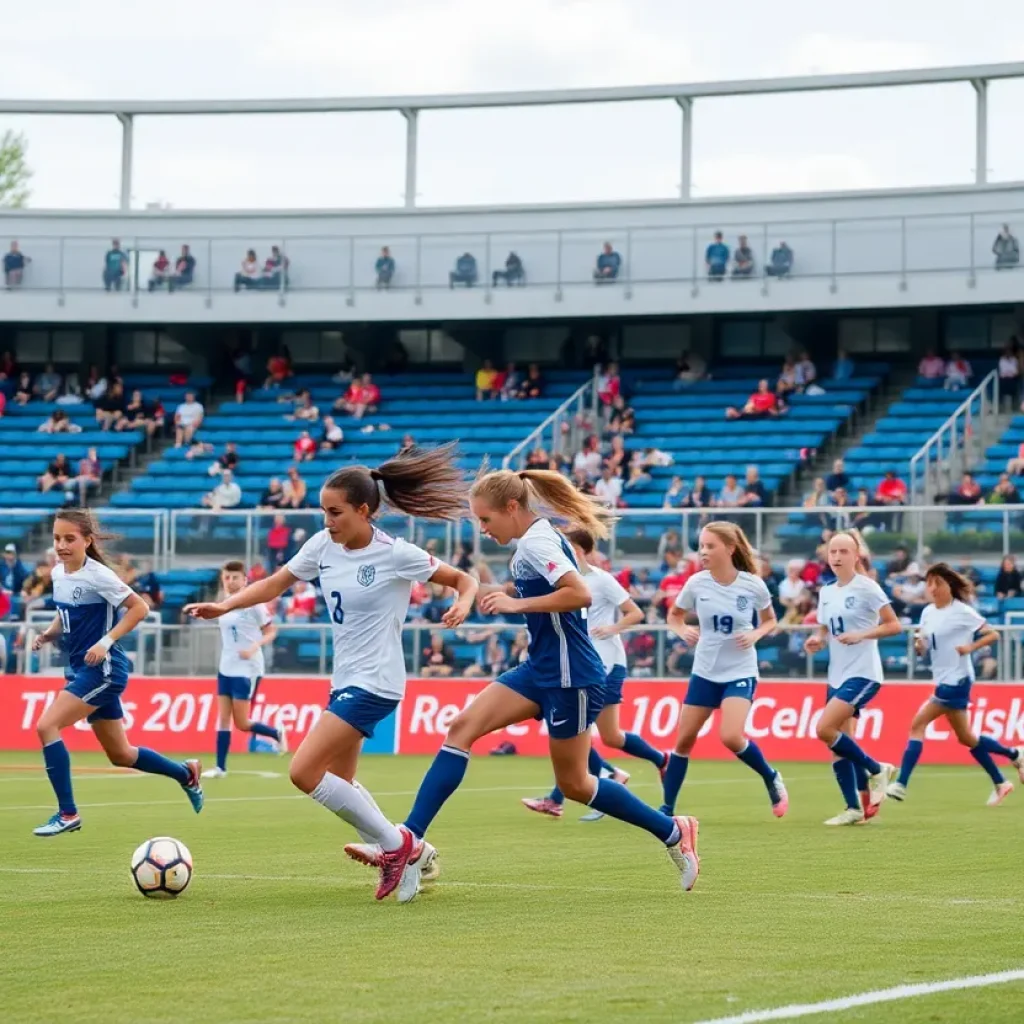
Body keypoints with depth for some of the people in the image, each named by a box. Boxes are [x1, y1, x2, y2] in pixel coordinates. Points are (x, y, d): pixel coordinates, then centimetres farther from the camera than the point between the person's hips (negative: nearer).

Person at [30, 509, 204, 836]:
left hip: (103, 669, -9)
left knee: (46, 726, -19)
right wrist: (48, 634, 3)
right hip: (82, 669, 9)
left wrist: (106, 642, -22)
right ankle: (186, 773, 37)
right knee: (120, 755, 16)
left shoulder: (97, 575, -17)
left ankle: (67, 813, -12)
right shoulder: (58, 573, 6)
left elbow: (139, 607, -15)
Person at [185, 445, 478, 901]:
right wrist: (223, 606, -2)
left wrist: (462, 604, -26)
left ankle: (393, 843, -3)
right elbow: (274, 584, 11)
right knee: (338, 782, 13)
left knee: (304, 771, -15)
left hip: (375, 683, -8)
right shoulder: (323, 545, 2)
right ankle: (411, 853, 25)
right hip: (345, 680, 8)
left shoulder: (396, 555, -15)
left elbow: (463, 580, -5)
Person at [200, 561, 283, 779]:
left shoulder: (253, 603, -11)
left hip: (247, 669, -7)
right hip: (226, 668, 7)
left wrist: (254, 647, -23)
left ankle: (277, 734, 20)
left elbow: (271, 632, -8)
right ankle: (220, 767, 4)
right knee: (223, 718, 2)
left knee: (242, 723, -5)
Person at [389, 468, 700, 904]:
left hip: (570, 677, -10)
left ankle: (673, 831, 19)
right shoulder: (533, 540, 10)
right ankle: (410, 843, -9)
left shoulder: (536, 542, -18)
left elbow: (580, 594, -30)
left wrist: (517, 603, -25)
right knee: (462, 727, -5)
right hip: (540, 669, 10)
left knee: (574, 784, 3)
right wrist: (509, 592, 9)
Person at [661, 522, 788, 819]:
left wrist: (755, 635, -15)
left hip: (740, 672, -3)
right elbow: (674, 615, 9)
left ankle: (771, 779, 6)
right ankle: (667, 809, 15)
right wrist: (682, 630, -13)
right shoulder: (696, 583, -8)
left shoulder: (753, 585, -12)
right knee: (684, 739, 3)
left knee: (731, 736, -21)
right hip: (705, 672, 3)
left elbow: (770, 621, 6)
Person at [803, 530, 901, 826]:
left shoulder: (866, 588, -8)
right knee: (838, 746, 3)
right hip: (837, 675, 7)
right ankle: (856, 807, 8)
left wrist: (860, 635, -21)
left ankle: (876, 770, -2)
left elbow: (893, 625, -9)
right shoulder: (826, 593, 11)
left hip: (863, 673, -7)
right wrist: (817, 640, -2)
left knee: (825, 729, -20)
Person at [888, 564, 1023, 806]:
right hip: (943, 681, 9)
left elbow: (993, 635, -8)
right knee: (966, 738, 14)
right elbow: (924, 650, 15)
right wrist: (919, 644, -7)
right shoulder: (928, 613, 11)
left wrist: (970, 647, -21)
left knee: (918, 724, -15)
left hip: (956, 681, -9)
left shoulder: (962, 612, -10)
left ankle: (901, 785, -17)